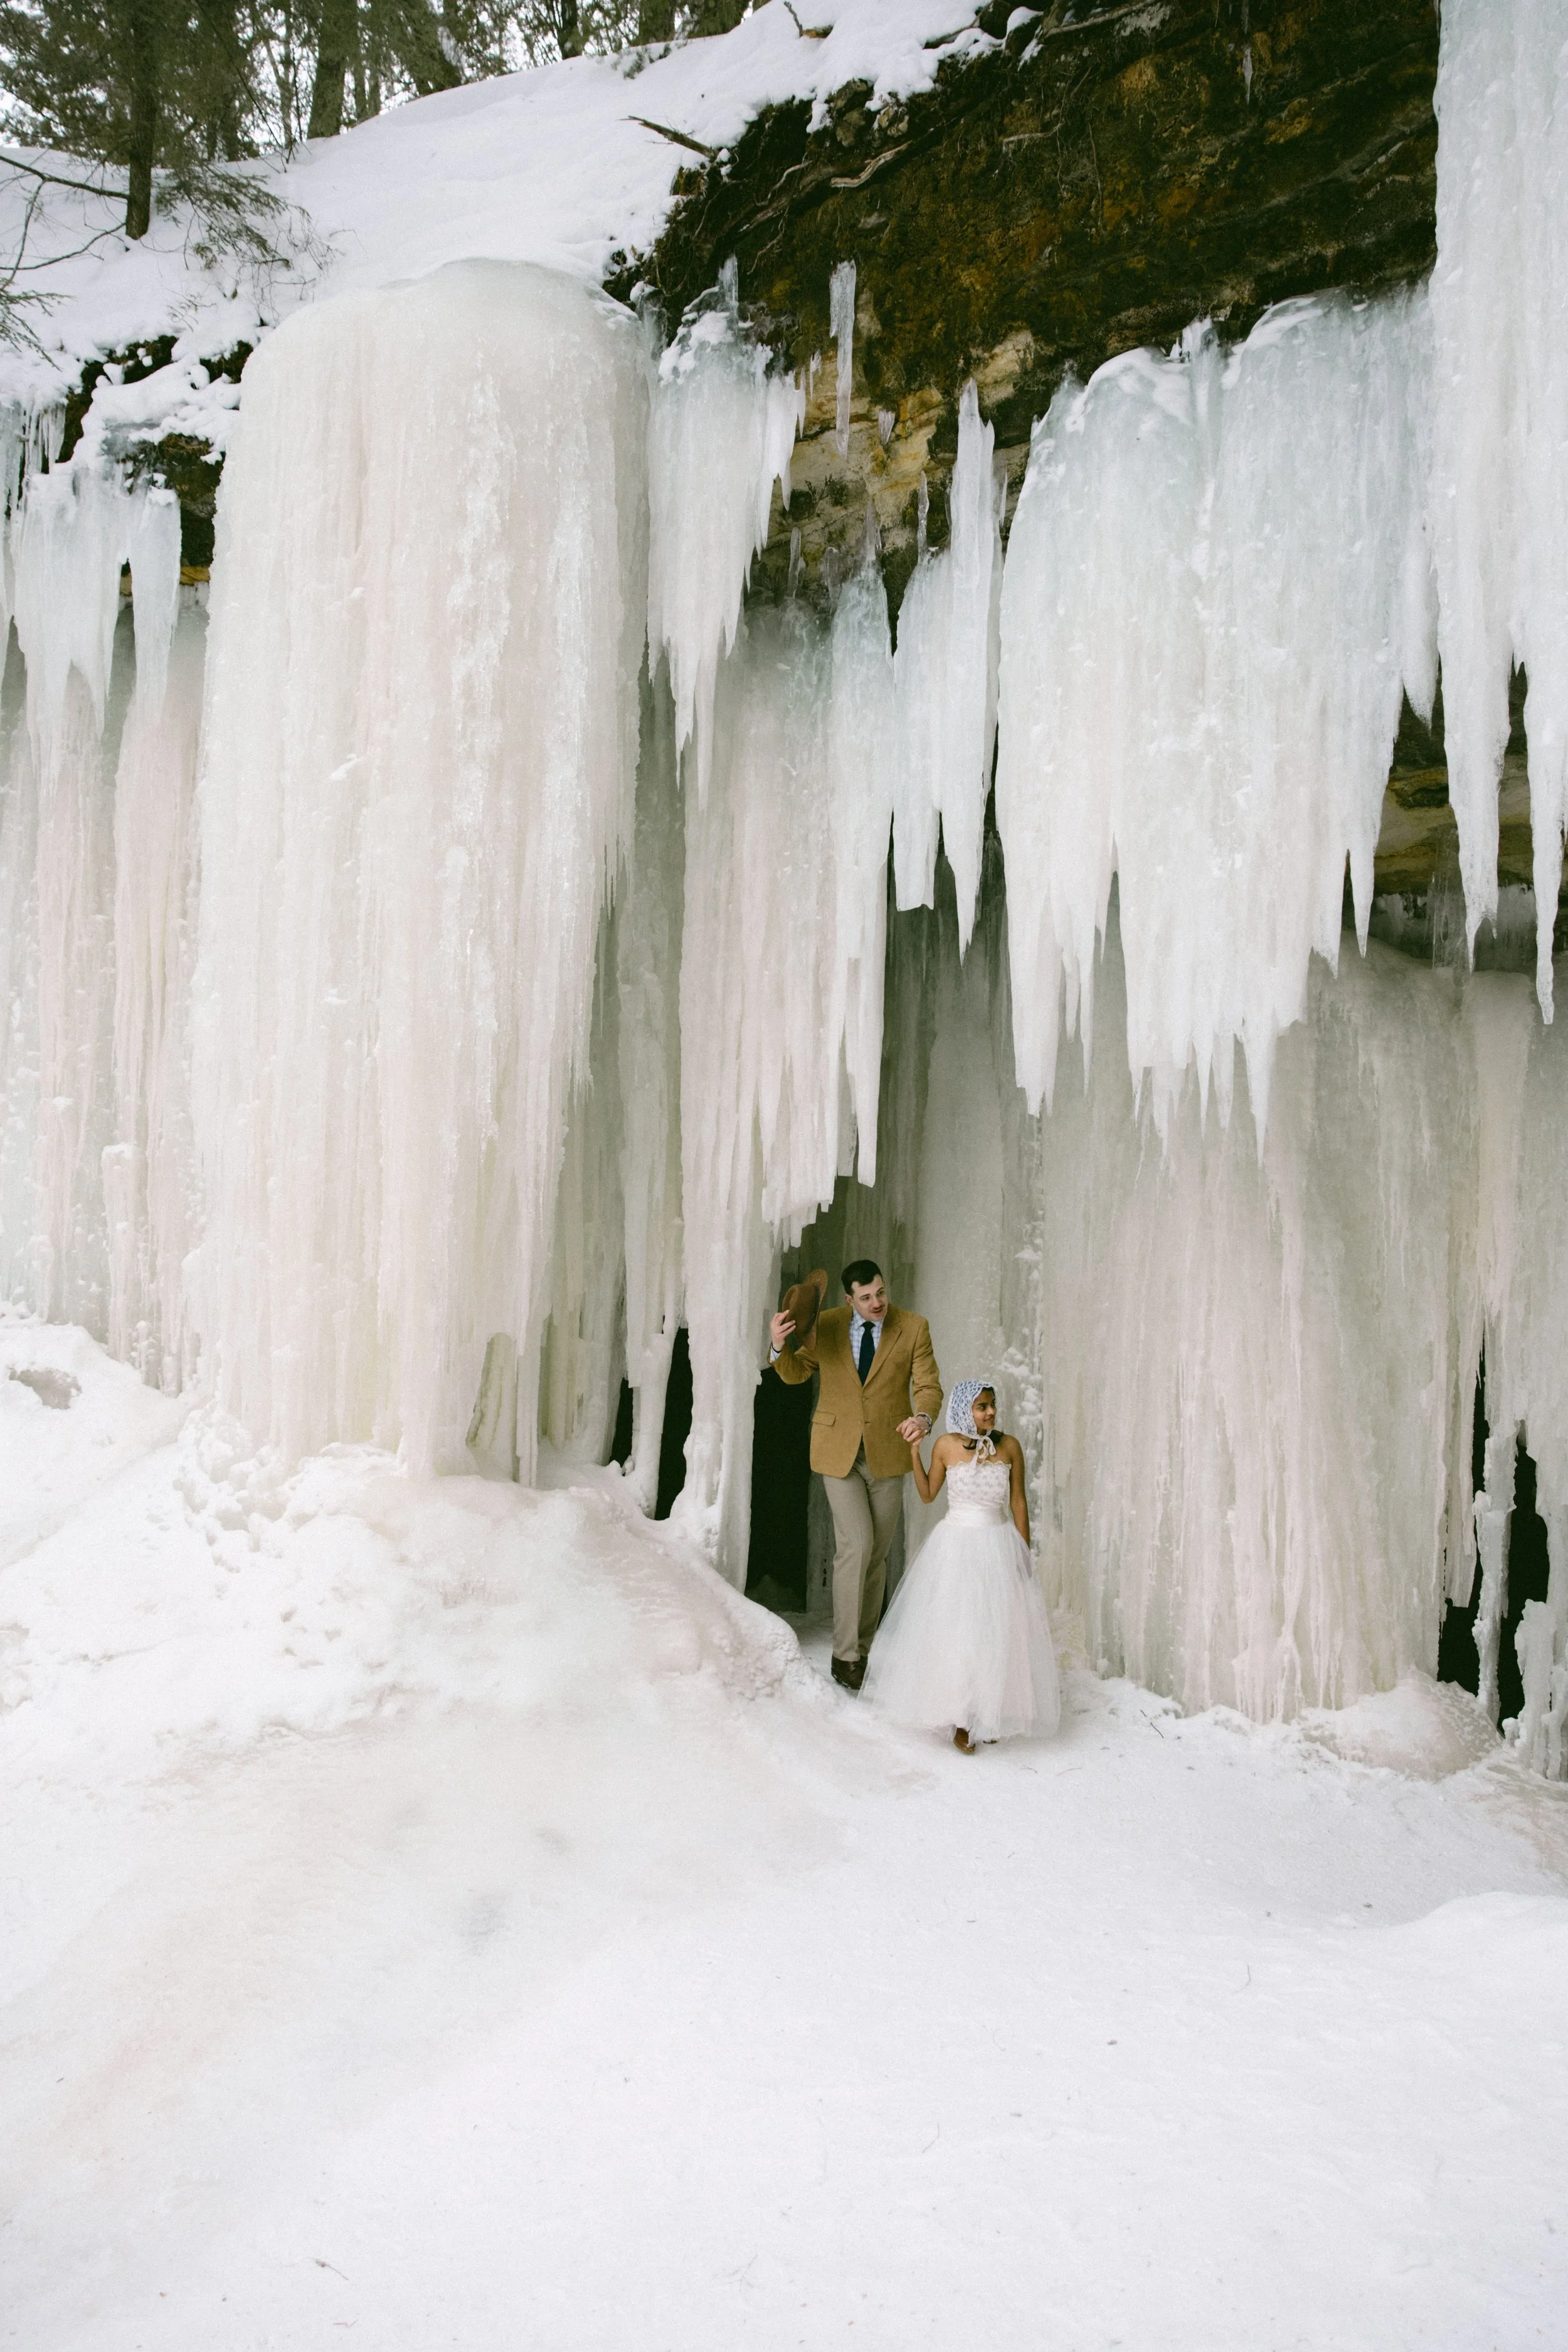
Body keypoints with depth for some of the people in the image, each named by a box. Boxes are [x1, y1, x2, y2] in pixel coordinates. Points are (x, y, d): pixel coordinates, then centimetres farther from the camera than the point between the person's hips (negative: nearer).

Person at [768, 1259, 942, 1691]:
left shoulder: (914, 1327, -6)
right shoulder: (826, 1325, -5)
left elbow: (928, 1386, -7)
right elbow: (795, 1373, 5)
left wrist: (923, 1418, -30)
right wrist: (779, 1347, -18)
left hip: (888, 1453, 1)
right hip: (838, 1451, -1)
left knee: (878, 1553, 10)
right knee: (856, 1545, -12)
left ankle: (864, 1646, 25)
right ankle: (845, 1653, -1)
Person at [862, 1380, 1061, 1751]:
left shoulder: (1009, 1446, -1)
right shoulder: (947, 1445, -3)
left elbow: (1019, 1501, 5)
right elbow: (928, 1495, 7)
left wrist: (1024, 1554, 5)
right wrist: (914, 1452, -3)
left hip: (999, 1546, 1)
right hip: (956, 1546, -1)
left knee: (998, 1633, 3)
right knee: (956, 1630, -1)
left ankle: (992, 1714, 17)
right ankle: (962, 1720, 8)